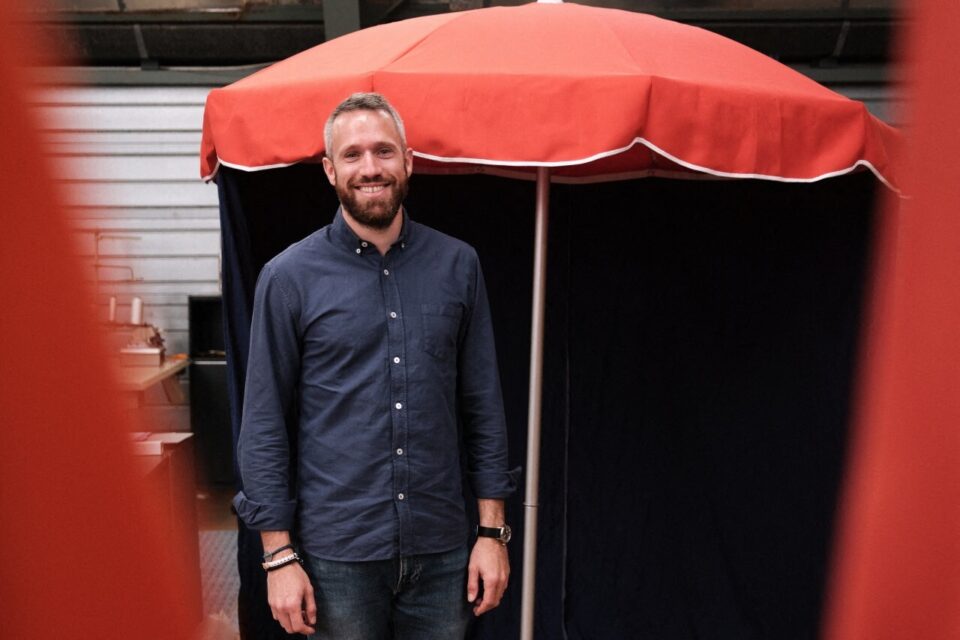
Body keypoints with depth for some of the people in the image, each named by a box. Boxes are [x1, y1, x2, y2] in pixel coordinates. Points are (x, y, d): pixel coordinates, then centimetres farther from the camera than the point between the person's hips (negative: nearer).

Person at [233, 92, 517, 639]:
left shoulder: (457, 264, 1)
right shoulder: (290, 276, -5)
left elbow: (483, 405, 4)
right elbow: (264, 425, -3)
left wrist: (493, 531, 2)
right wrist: (279, 555, -6)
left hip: (441, 551, 2)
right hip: (337, 553, -2)